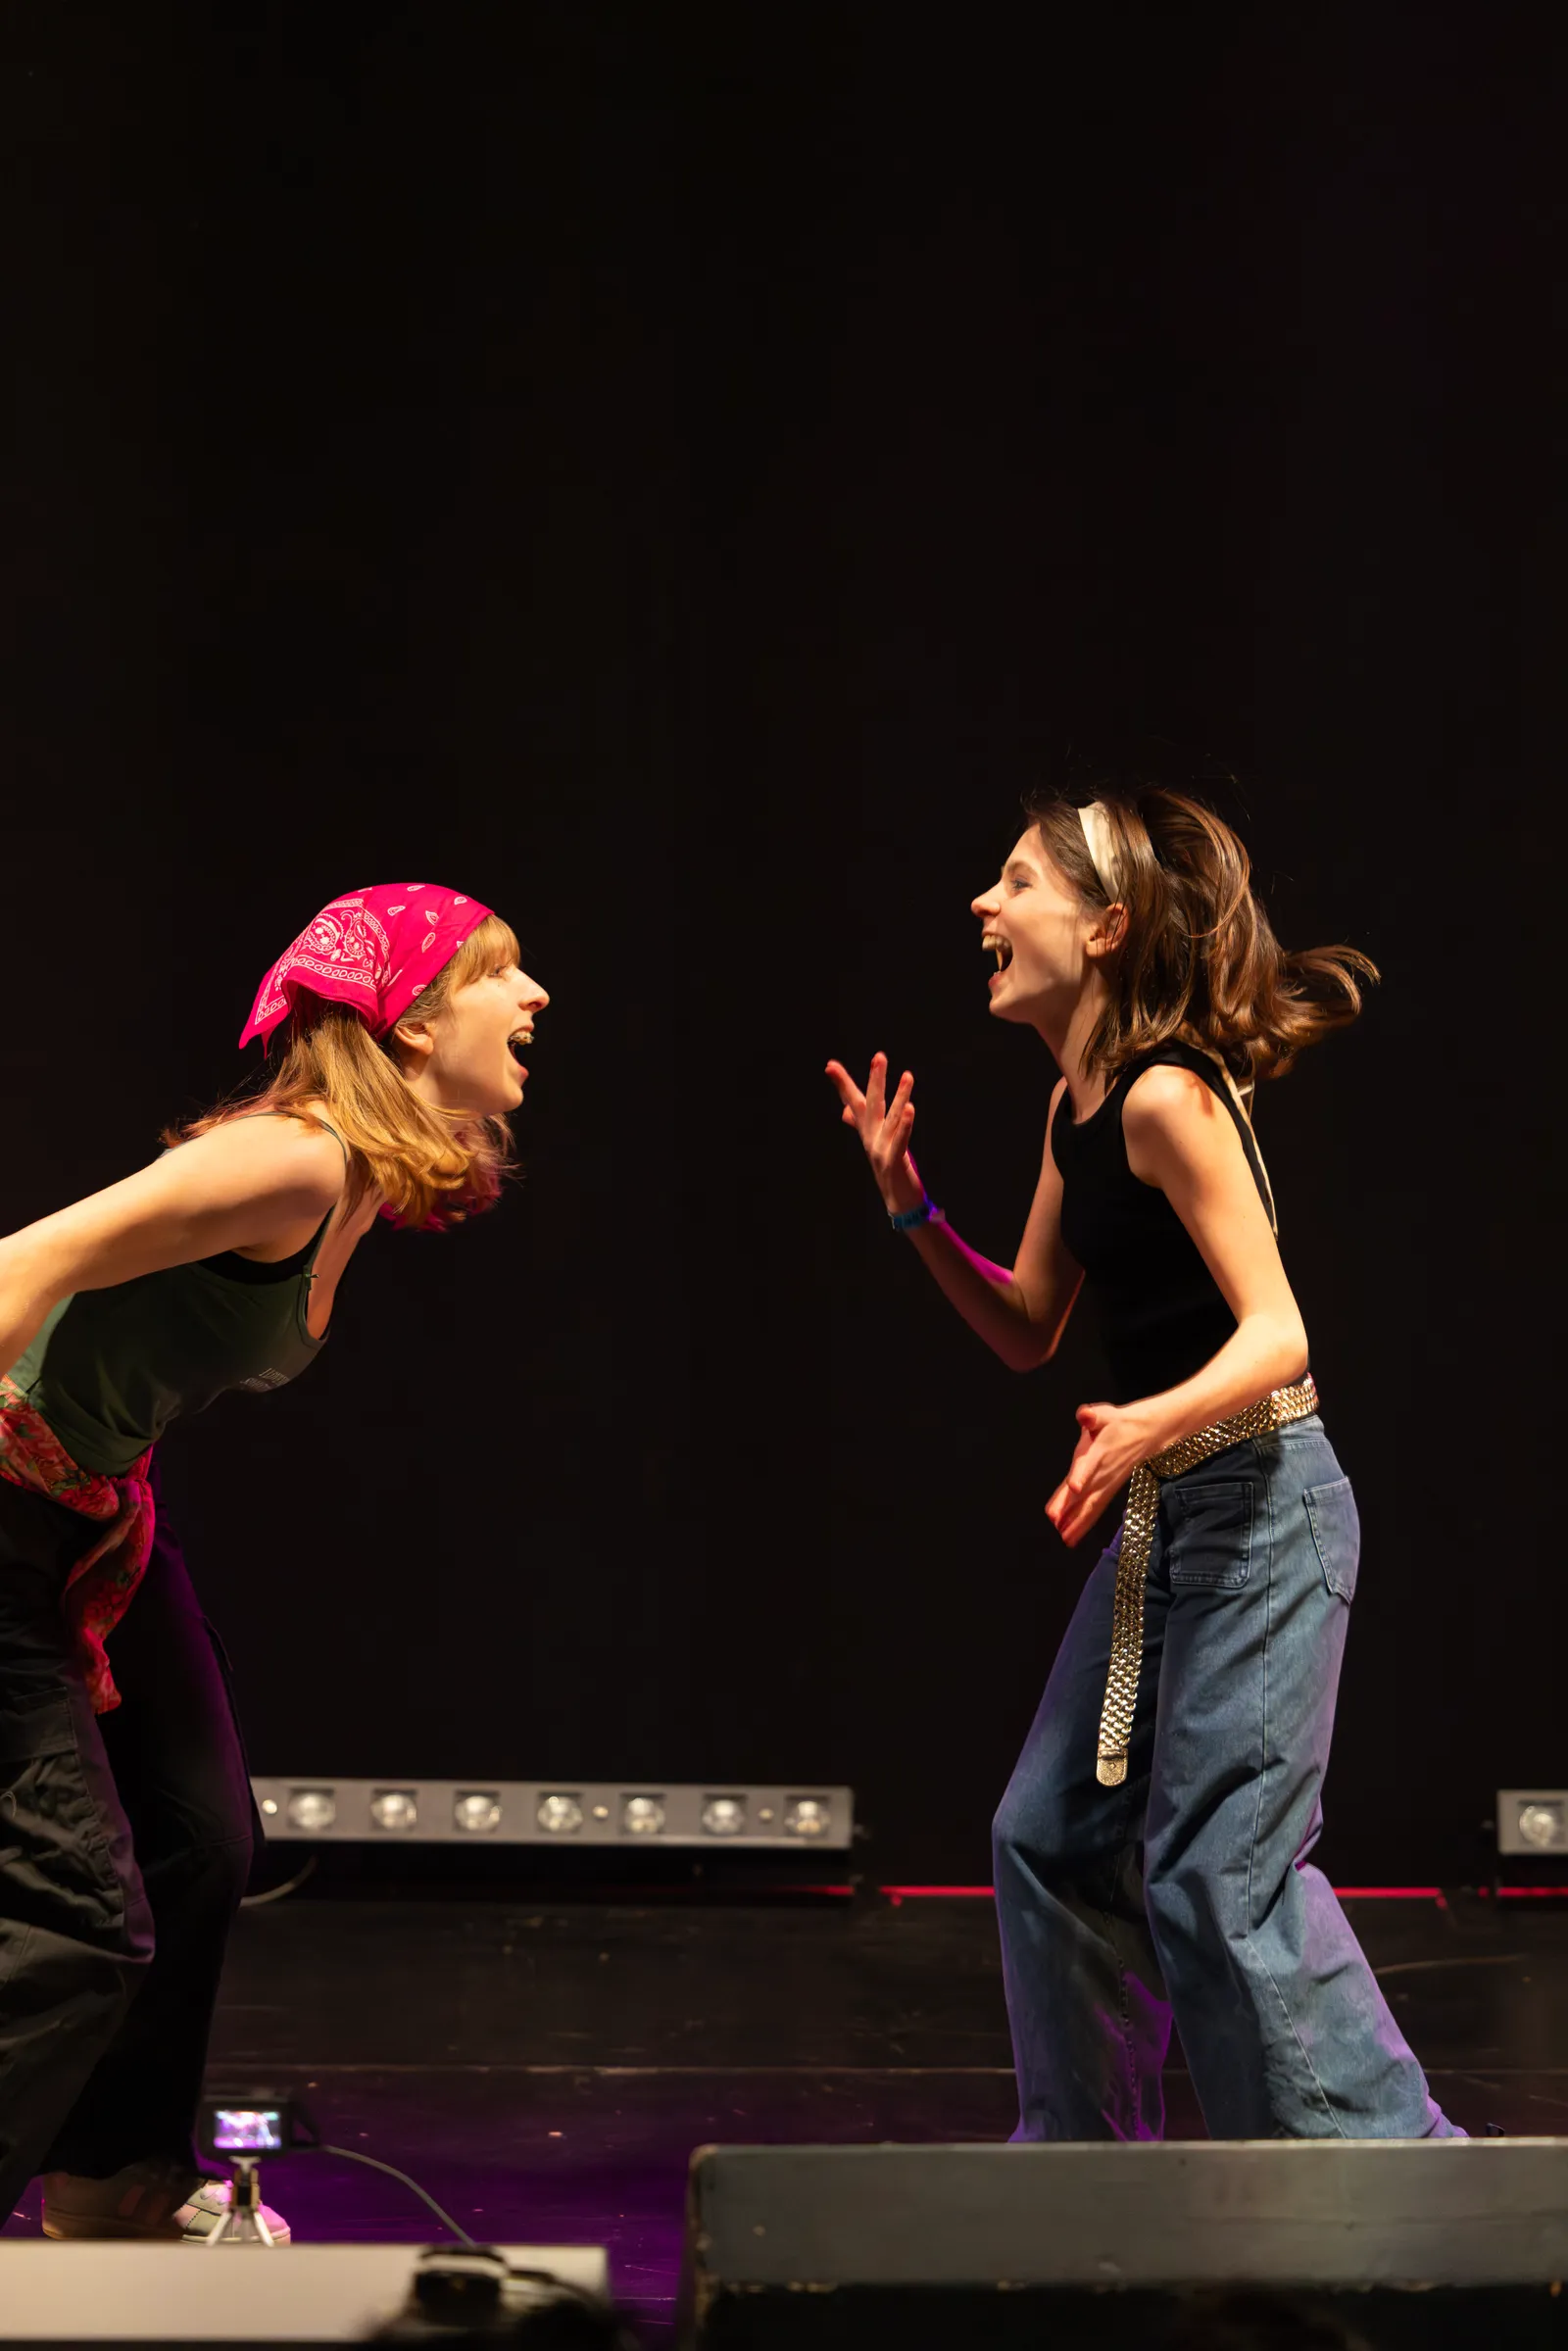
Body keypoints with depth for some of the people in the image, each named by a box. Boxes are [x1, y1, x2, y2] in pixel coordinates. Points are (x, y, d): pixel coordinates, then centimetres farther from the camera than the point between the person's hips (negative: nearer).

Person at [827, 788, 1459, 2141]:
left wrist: (1153, 1421, -40)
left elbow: (1276, 1333, -23)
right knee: (1054, 1837, 12)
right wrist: (911, 1204, 4)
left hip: (1262, 1508, -9)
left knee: (1217, 1867, -9)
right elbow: (1029, 1332, 15)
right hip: (1165, 1511, 9)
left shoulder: (1167, 1098, -18)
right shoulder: (1077, 1107, 10)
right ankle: (1084, 2164, 26)